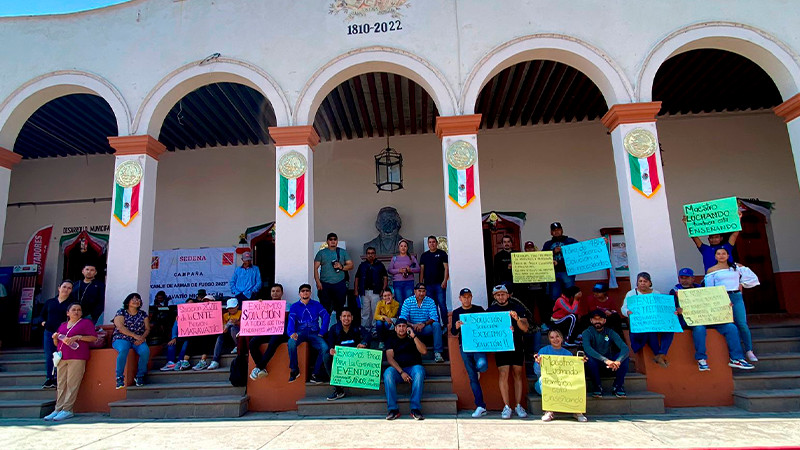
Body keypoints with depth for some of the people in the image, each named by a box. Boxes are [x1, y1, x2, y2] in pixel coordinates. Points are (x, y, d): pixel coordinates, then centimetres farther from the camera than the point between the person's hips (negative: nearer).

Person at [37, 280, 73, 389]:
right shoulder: (49, 302, 14)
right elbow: (41, 316, 20)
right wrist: (43, 322, 1)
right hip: (49, 332, 4)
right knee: (48, 356, 7)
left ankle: (57, 380, 0)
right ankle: (49, 379, 17)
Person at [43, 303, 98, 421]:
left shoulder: (86, 323, 7)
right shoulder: (62, 325, 23)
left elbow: (94, 337, -4)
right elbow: (56, 344, 27)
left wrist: (77, 337, -13)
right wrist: (55, 337, 6)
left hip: (77, 358, -6)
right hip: (62, 358, 6)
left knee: (72, 384, -8)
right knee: (61, 384, 4)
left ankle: (67, 410, -8)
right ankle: (58, 409, 6)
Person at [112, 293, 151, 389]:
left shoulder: (143, 314, 14)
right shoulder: (121, 312, 4)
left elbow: (147, 329, 9)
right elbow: (120, 327, -10)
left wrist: (142, 337, -13)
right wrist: (135, 335, -20)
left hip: (138, 340, 3)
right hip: (121, 339, -2)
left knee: (145, 351, -29)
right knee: (123, 350, -38)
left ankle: (139, 376, -12)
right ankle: (119, 378, -26)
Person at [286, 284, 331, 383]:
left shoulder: (316, 305, 16)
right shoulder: (294, 306, 14)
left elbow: (326, 317, 7)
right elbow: (291, 320, -2)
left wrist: (322, 332, -7)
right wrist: (291, 333, -23)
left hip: (314, 333, 0)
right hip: (300, 332, 0)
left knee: (325, 348, -28)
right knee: (291, 343, -35)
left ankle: (316, 374, -12)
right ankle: (294, 370, -14)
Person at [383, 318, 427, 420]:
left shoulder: (413, 338, 16)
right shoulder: (391, 340, 15)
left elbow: (424, 351, -1)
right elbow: (390, 358, 0)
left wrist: (413, 336, -9)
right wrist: (401, 372, -15)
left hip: (413, 367, 0)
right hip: (397, 368, 0)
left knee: (419, 370, -34)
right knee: (387, 373, -32)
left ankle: (415, 409, -32)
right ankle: (393, 409, -28)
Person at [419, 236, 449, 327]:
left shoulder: (442, 253, 3)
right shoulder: (424, 255, 14)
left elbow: (446, 268, -1)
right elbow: (421, 270, 13)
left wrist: (445, 280, -12)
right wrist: (421, 283, 5)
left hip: (439, 284, -3)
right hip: (428, 284, 4)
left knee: (442, 304, -6)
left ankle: (445, 324, 0)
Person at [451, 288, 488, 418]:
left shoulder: (479, 309, 8)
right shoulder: (456, 312, 11)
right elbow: (453, 332, 6)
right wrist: (456, 327, -16)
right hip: (464, 346, 1)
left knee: (482, 366, -28)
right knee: (472, 377, 0)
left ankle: (477, 369, 10)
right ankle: (481, 407, 6)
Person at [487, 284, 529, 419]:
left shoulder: (518, 308, 6)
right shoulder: (490, 310, 6)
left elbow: (525, 328, -1)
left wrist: (517, 318, -19)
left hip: (517, 346, 1)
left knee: (518, 374, 3)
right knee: (503, 374, -8)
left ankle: (518, 406, 12)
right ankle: (506, 407, 0)